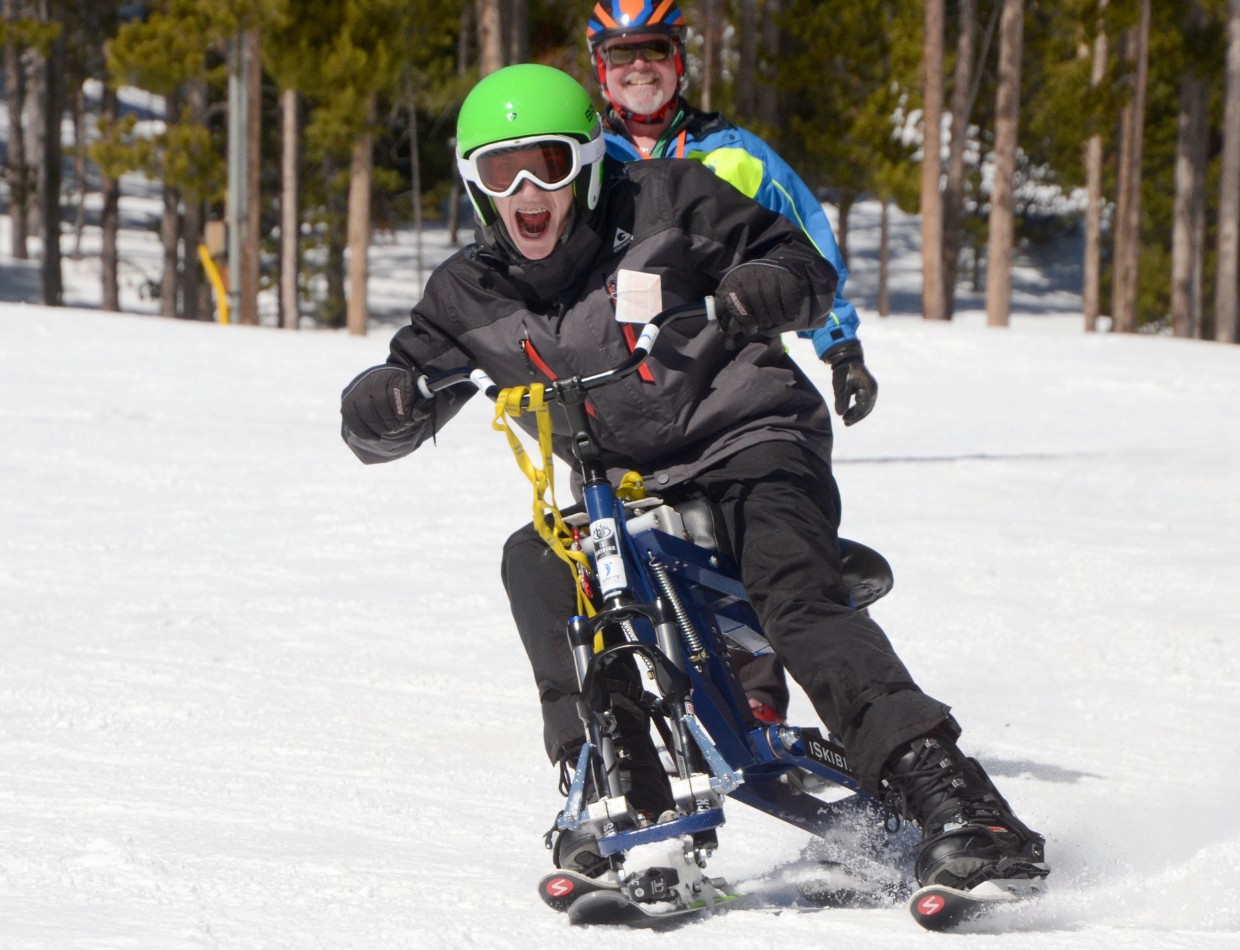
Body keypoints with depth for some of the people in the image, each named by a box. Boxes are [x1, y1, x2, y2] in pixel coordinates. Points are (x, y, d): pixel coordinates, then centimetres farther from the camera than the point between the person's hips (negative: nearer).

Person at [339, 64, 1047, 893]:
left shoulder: (664, 203, -7)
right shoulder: (472, 295, 2)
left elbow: (805, 267, -4)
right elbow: (386, 427, 4)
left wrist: (771, 289, -29)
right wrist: (381, 402, -22)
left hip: (751, 442, -4)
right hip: (631, 485, 5)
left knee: (798, 597, -30)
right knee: (537, 562, -23)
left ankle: (951, 802, -39)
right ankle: (620, 807, -21)